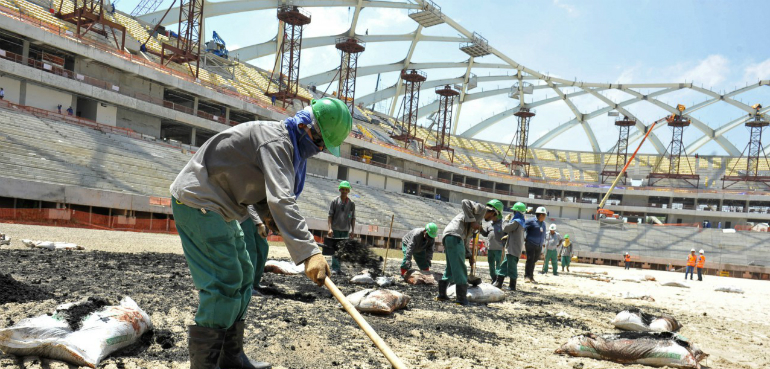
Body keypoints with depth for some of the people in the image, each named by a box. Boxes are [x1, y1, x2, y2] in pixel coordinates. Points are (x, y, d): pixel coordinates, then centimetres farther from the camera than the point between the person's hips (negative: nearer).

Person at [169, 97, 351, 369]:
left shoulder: (286, 145, 10)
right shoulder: (276, 140, -23)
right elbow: (281, 200, -36)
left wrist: (267, 213, -1)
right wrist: (308, 252, -44)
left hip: (217, 207, 11)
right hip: (197, 202, -11)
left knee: (242, 276, 13)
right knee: (224, 283, -13)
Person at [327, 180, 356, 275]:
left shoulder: (351, 203, 7)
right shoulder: (335, 201, 0)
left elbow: (353, 218, 9)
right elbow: (330, 216, -2)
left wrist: (352, 230, 1)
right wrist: (330, 228, -12)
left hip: (345, 230, 3)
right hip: (335, 229, -3)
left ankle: (339, 268, 12)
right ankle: (335, 268, -4)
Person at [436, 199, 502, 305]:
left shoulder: (479, 220, 29)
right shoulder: (481, 208, 2)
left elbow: (467, 236, 29)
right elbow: (465, 202, -15)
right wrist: (472, 221, -14)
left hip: (448, 236, 10)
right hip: (455, 236, -10)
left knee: (451, 268, 17)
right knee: (459, 268, -8)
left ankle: (442, 294, 21)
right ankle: (462, 298, -7)